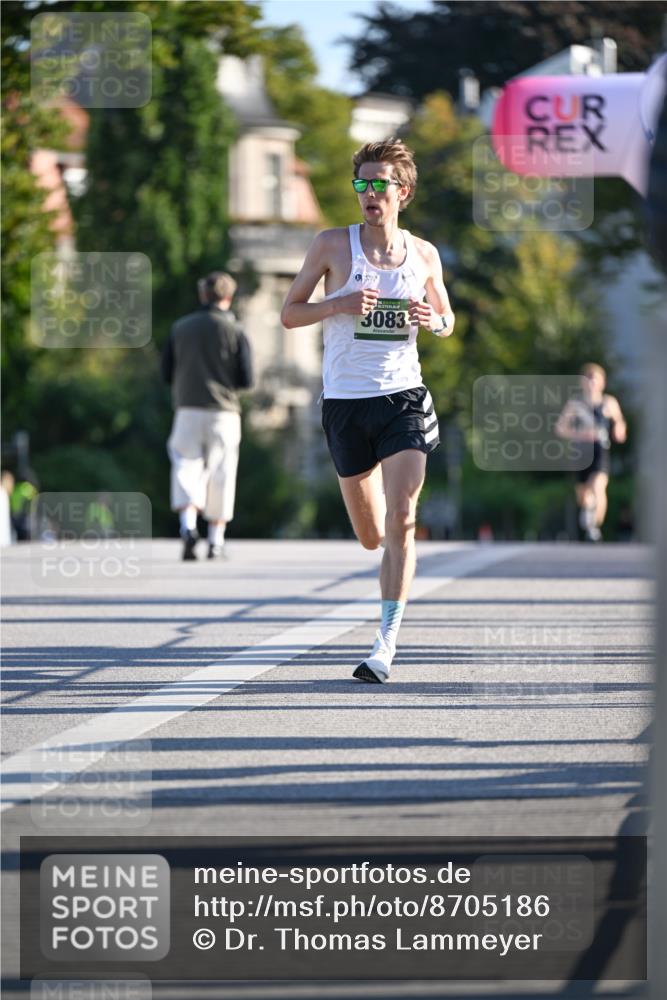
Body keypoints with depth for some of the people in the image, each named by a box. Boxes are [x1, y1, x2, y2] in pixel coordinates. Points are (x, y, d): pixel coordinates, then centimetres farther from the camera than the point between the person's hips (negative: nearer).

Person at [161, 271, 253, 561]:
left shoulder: (181, 327, 5)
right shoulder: (235, 332, -2)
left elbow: (167, 373, 7)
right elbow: (246, 380, -3)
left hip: (188, 409, 1)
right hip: (223, 412, -1)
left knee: (187, 468, 2)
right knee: (220, 474, 7)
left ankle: (188, 525, -22)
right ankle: (216, 541, 10)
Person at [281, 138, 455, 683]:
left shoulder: (424, 255, 4)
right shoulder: (333, 245, -1)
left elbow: (447, 318, 19)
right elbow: (289, 314, 2)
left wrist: (435, 320, -6)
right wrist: (340, 304, -16)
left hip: (404, 398, 0)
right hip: (346, 401, 0)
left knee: (400, 521, -16)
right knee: (372, 536, 8)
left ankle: (387, 641, -14)